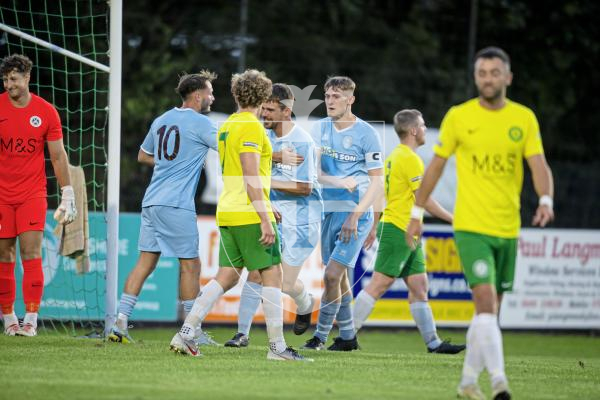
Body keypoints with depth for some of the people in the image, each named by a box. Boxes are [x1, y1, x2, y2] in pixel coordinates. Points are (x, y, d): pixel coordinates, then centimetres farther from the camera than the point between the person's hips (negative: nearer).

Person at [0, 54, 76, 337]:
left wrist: (67, 196, 3)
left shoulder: (46, 112, 0)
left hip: (33, 194, -1)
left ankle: (31, 321, -8)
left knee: (31, 255, -9)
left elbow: (58, 156, 6)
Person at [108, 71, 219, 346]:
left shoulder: (161, 121, 16)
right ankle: (193, 332, 5)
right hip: (177, 205, -7)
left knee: (145, 262, 6)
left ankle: (120, 323, -1)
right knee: (190, 265, 1)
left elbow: (143, 156, 29)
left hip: (152, 201, 7)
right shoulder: (199, 123, -6)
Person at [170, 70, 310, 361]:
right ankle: (277, 346, -3)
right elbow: (251, 177, -18)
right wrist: (265, 219, -19)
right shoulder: (251, 126, -12)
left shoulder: (227, 125, 16)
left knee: (227, 276, 9)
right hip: (250, 215, -9)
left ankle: (186, 332, 2)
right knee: (272, 274, -3)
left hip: (227, 213, 9)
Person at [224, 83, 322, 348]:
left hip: (300, 221, -5)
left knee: (286, 283, -2)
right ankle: (242, 333, 5)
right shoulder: (266, 135, 3)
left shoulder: (302, 142, -18)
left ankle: (305, 306, 33)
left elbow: (304, 188, -19)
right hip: (272, 215, 6)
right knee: (255, 274, -4)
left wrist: (267, 182, -20)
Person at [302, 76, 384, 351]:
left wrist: (355, 215, -16)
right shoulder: (320, 128, 7)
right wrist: (340, 182, -18)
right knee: (339, 278, 11)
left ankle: (321, 335, -2)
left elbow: (377, 182, -8)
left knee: (332, 275, -13)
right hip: (329, 212, 6)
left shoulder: (366, 134, -8)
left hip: (356, 214, -6)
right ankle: (347, 337, 21)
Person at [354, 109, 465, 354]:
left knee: (419, 286, 8)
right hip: (399, 230, -10)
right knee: (379, 284, -10)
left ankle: (433, 342, 8)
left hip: (408, 234, 10)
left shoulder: (395, 156, 16)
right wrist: (453, 219, -8)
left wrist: (374, 227, 25)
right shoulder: (410, 159, -14)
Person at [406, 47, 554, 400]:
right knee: (486, 301, -19)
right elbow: (436, 165, 7)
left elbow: (539, 166, -6)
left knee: (490, 310, 11)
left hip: (508, 229, 3)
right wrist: (417, 213, 8)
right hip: (471, 226, -3)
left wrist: (546, 201, -26)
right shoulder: (458, 117, -1)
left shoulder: (525, 118, 3)